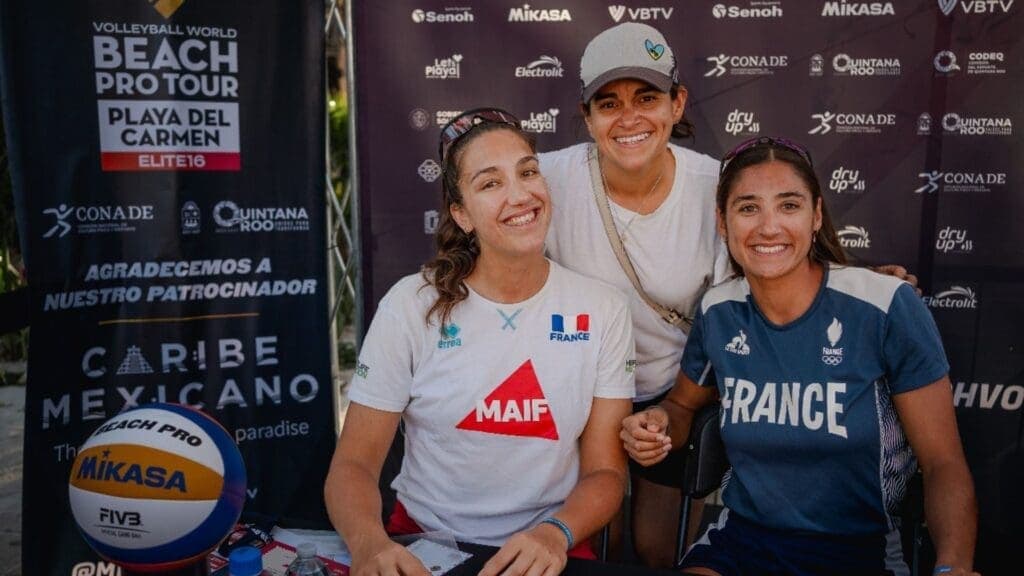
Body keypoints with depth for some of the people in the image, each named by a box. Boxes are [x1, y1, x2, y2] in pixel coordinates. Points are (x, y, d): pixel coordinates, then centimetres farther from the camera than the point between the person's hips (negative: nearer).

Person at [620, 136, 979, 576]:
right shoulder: (717, 313, -2)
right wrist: (659, 424, -6)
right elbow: (683, 404, 16)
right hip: (740, 540, 2)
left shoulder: (889, 308, -13)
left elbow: (944, 465, -7)